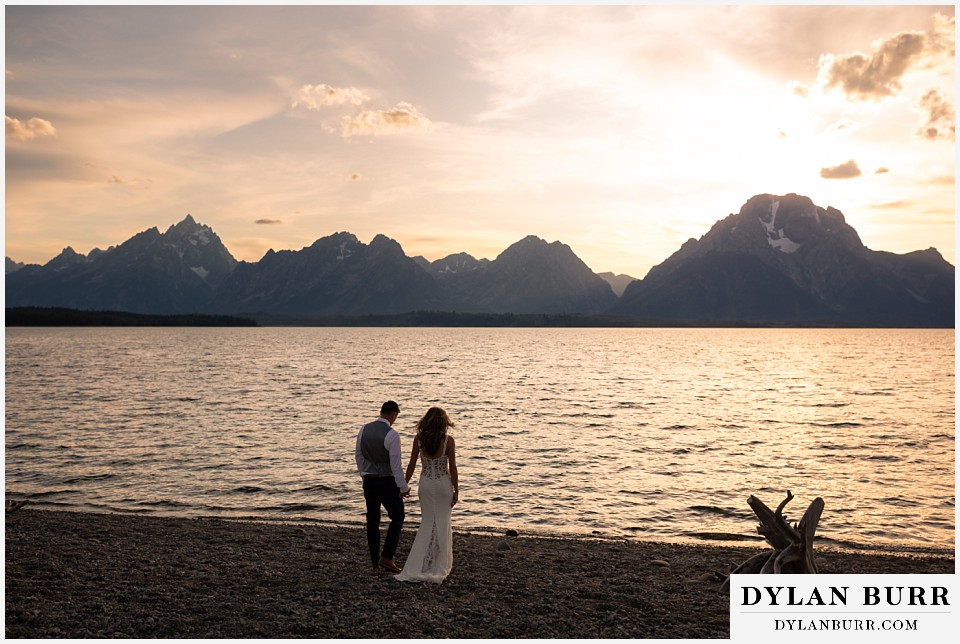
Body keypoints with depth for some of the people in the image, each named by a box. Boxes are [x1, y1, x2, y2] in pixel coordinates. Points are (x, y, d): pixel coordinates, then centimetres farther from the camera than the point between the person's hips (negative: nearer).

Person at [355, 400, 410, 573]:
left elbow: (359, 457, 11)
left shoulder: (364, 429, 1)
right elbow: (395, 464, -19)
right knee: (397, 518, 9)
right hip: (387, 482, -6)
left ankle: (375, 562, 19)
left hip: (369, 481, 6)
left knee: (372, 520, 13)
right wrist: (403, 487, -12)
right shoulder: (391, 434, -19)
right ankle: (387, 557, -1)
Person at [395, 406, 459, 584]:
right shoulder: (448, 440, -11)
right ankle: (441, 567, 17)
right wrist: (456, 490, -1)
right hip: (443, 483, -2)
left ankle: (415, 568, 3)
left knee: (427, 523, 11)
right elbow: (452, 468, -9)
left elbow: (411, 465, -1)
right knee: (443, 524, 11)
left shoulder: (419, 439, -5)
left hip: (425, 484, 2)